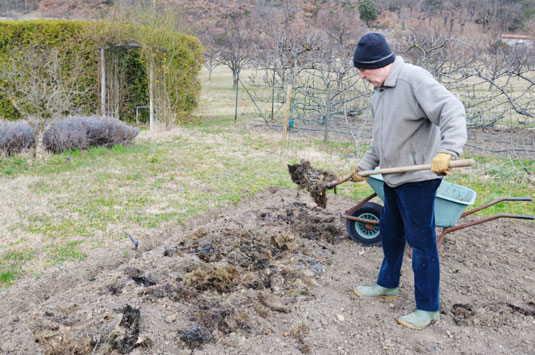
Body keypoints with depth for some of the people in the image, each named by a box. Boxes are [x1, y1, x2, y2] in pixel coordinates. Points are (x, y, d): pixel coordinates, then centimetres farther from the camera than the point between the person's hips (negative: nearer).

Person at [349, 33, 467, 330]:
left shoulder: (414, 79, -18)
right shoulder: (379, 93, 12)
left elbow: (452, 111, -28)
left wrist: (448, 151, -41)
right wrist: (364, 165, 18)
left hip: (417, 177, -9)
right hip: (393, 176, 10)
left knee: (421, 241, -1)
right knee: (390, 232, 22)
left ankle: (428, 308, 13)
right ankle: (387, 285, 42)